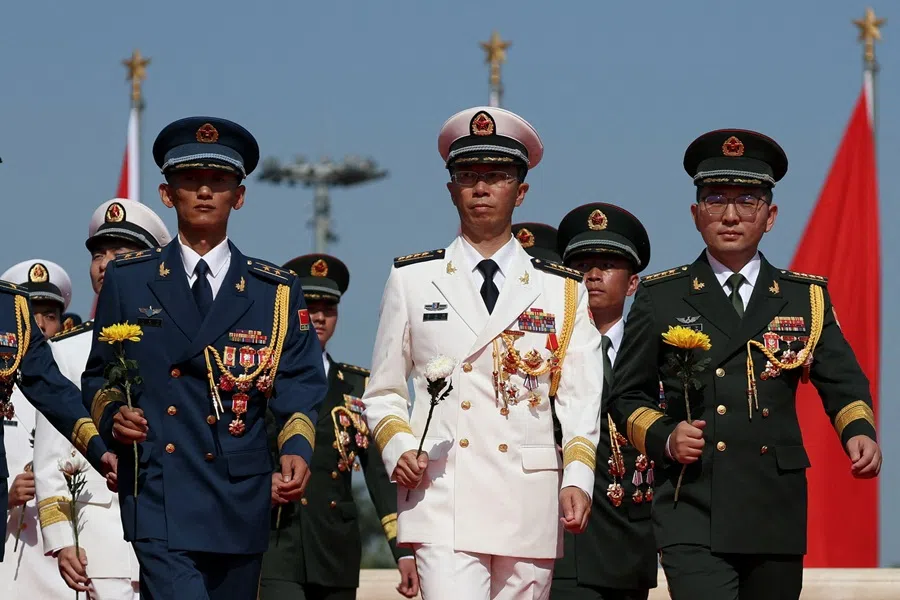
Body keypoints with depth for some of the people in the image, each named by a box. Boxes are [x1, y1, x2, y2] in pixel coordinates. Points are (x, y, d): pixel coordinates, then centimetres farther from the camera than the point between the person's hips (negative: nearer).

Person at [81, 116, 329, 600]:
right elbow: (98, 376, 16)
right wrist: (112, 414, -7)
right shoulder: (127, 280, 10)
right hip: (159, 499, -2)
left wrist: (297, 449, -14)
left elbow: (299, 386, 6)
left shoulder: (276, 291, 11)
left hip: (241, 503, 2)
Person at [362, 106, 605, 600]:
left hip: (531, 504, 2)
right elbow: (383, 392, 15)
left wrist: (577, 479, -9)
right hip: (442, 499, -2)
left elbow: (581, 398, 6)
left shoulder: (564, 291, 12)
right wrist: (397, 450, -4)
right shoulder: (411, 280, 11)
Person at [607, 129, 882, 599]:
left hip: (778, 519, 3)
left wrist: (859, 432, -12)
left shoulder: (807, 298, 13)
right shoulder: (660, 299, 9)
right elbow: (627, 396, 12)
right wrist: (663, 438, -8)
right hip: (693, 515, -3)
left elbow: (843, 383, 9)